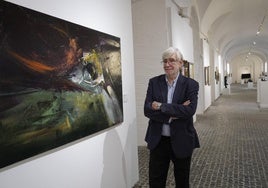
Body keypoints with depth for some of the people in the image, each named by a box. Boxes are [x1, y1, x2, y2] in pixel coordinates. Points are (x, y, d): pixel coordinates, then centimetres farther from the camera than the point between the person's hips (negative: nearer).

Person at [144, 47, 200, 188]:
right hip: (158, 140, 2)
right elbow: (147, 110, -10)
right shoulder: (154, 82, 0)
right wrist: (172, 114, -21)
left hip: (182, 141, -1)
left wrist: (161, 106, -20)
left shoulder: (191, 85, -6)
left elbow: (190, 110, -21)